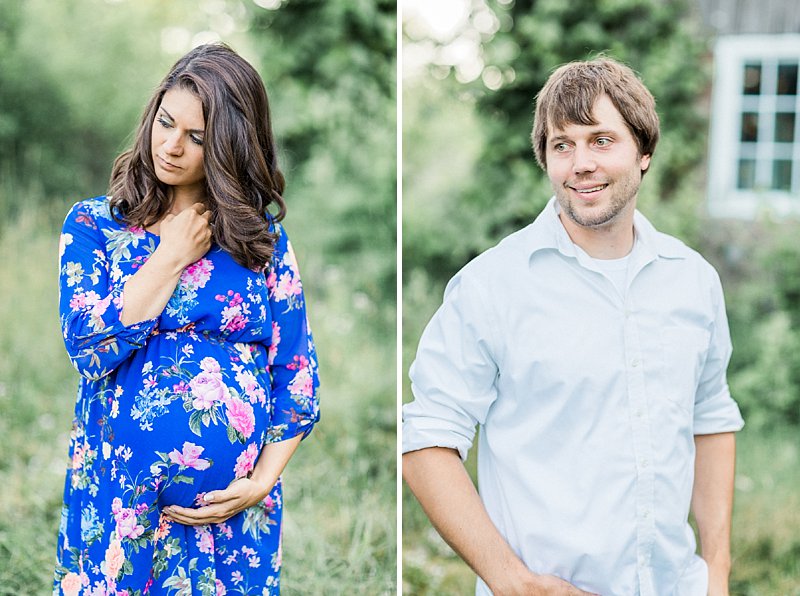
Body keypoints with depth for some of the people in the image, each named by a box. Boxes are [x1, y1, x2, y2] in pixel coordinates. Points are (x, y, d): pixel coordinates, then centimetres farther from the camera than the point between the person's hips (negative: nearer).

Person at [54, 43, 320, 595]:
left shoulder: (263, 239, 2)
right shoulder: (93, 225, 1)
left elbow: (297, 376, 1)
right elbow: (88, 347, -13)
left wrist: (260, 483, -9)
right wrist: (173, 257, -10)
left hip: (233, 505, 1)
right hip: (121, 502, 0)